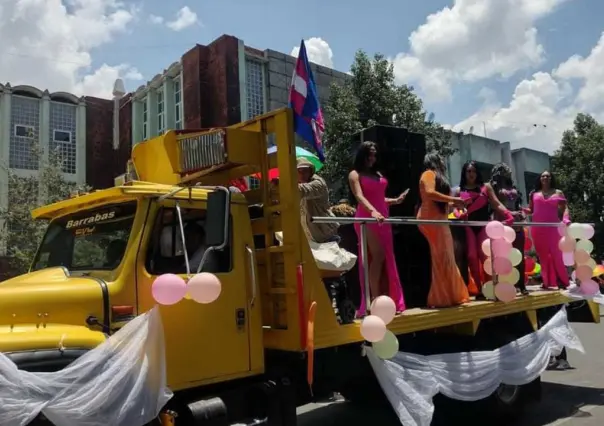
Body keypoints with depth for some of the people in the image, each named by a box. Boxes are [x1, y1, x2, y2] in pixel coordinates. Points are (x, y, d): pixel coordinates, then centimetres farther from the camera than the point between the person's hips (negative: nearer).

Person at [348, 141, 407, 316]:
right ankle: (375, 300, -13)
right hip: (367, 218, -7)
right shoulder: (355, 174, 0)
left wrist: (395, 200, 13)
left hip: (383, 219, 7)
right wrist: (372, 211, -33)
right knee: (378, 256, -16)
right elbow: (359, 196, -17)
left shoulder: (378, 174, 21)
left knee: (387, 258, 4)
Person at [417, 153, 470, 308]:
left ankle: (447, 296, 11)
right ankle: (442, 298, -9)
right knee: (441, 258, -11)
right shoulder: (429, 174, -2)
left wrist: (453, 204, 14)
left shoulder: (436, 176, 27)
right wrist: (452, 199, -16)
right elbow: (429, 193, -19)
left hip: (438, 220, 10)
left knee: (445, 259, 7)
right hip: (431, 219, -10)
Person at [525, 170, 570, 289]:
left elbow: (564, 208, 1)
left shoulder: (558, 193, 8)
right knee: (542, 255, 5)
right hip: (537, 228, 2)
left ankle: (562, 281, 2)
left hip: (553, 227, -2)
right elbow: (531, 210, 12)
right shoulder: (534, 194, 11)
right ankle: (547, 281, 11)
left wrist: (566, 219, -18)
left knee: (556, 254, -4)